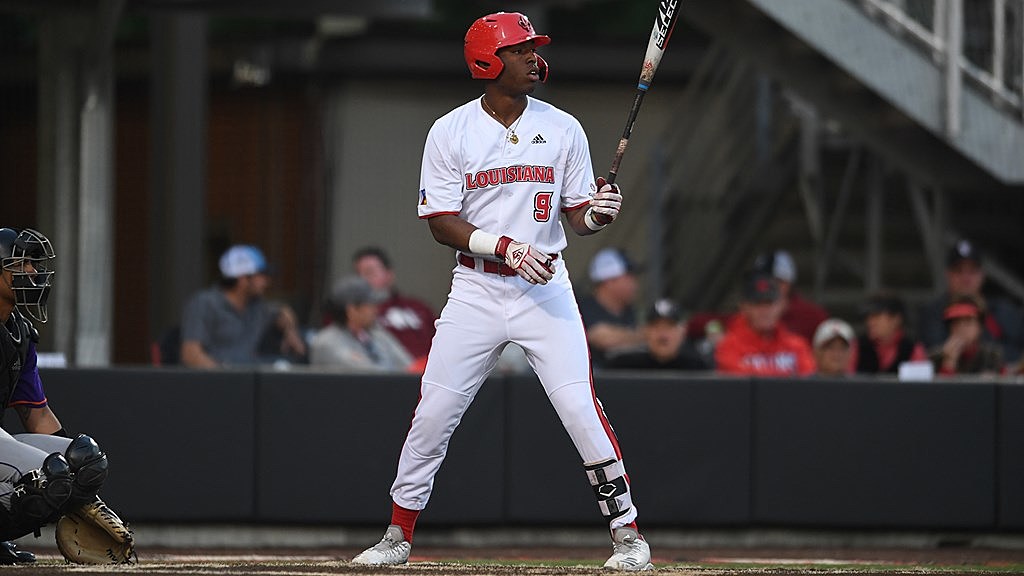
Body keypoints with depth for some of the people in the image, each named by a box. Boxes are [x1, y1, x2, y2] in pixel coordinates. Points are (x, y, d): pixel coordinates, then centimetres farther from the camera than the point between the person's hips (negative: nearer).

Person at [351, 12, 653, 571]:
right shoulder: (450, 132, -2)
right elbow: (441, 224, -6)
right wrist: (504, 247, -21)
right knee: (433, 414, 0)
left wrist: (597, 213, -17)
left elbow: (577, 214, 7)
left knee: (582, 410, -11)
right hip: (476, 289, 0)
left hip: (545, 289, 0)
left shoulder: (562, 129, 3)